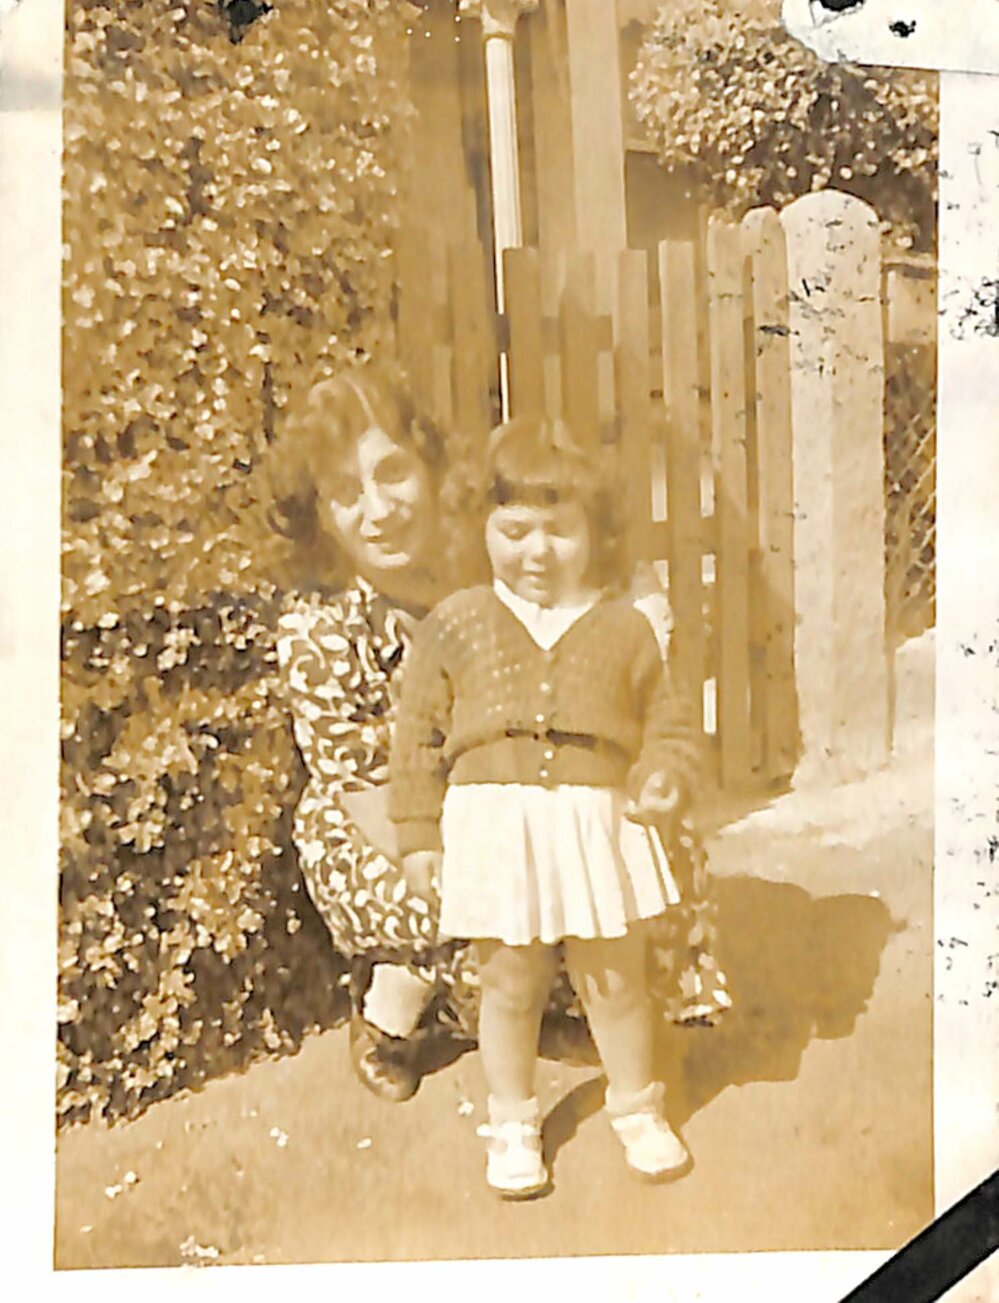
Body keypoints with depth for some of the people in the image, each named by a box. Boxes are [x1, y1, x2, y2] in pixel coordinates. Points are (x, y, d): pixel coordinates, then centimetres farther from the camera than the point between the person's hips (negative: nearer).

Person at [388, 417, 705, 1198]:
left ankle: (637, 1109, 39)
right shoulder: (457, 626, 0)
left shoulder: (623, 629, 2)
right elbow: (420, 736, 3)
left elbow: (668, 723, 8)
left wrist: (665, 781, -13)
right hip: (495, 830, 0)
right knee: (510, 985, 12)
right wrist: (420, 836, 0)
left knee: (617, 982, 14)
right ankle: (514, 1123, 34)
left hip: (598, 827, 1)